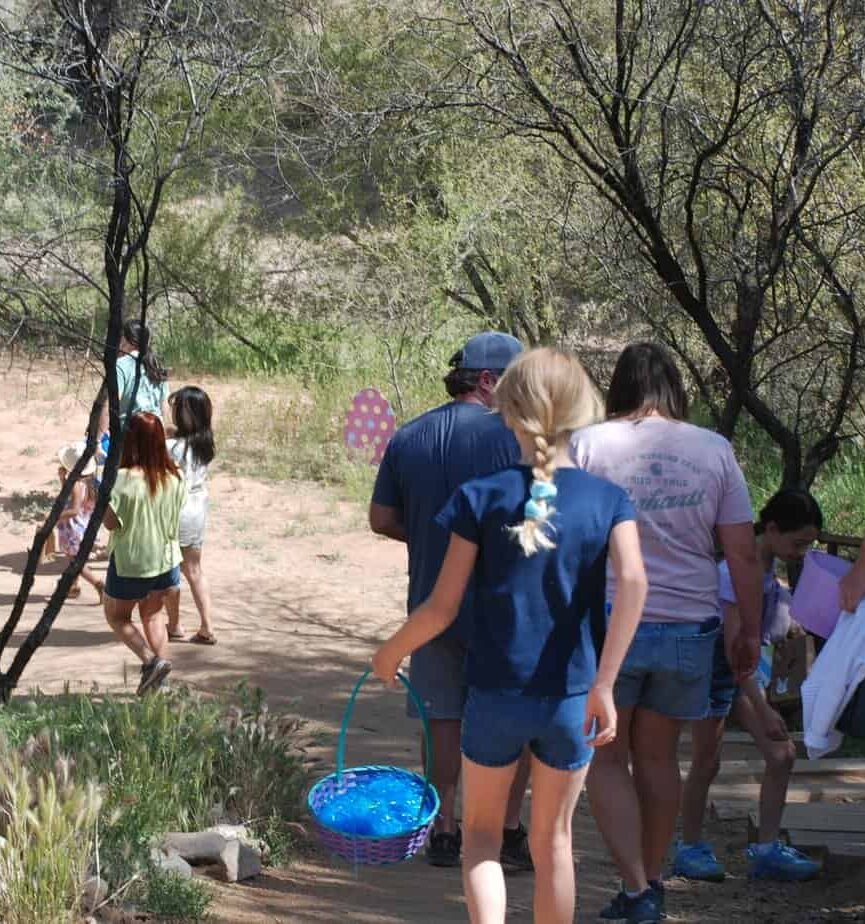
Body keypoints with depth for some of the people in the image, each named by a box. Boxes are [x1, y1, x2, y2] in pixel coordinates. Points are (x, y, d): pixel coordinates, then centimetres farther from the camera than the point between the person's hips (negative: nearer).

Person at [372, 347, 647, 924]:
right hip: (571, 697, 1)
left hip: (495, 694, -1)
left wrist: (393, 651, 12)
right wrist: (603, 684, -23)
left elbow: (443, 607, -6)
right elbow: (633, 581, -22)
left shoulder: (480, 499, -7)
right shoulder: (609, 499, -5)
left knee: (482, 832, 17)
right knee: (553, 839, 18)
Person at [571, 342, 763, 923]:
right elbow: (744, 554, 2)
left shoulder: (588, 445, -3)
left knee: (605, 758, 9)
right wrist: (751, 631, 11)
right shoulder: (714, 451, 3)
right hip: (689, 629, 3)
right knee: (658, 757, 16)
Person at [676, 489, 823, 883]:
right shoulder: (737, 570, -25)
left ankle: (767, 849, 6)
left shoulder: (768, 566, 2)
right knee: (706, 761, 2)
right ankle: (690, 848, 18)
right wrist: (762, 708, -29)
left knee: (782, 754, 0)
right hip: (714, 668, -8)